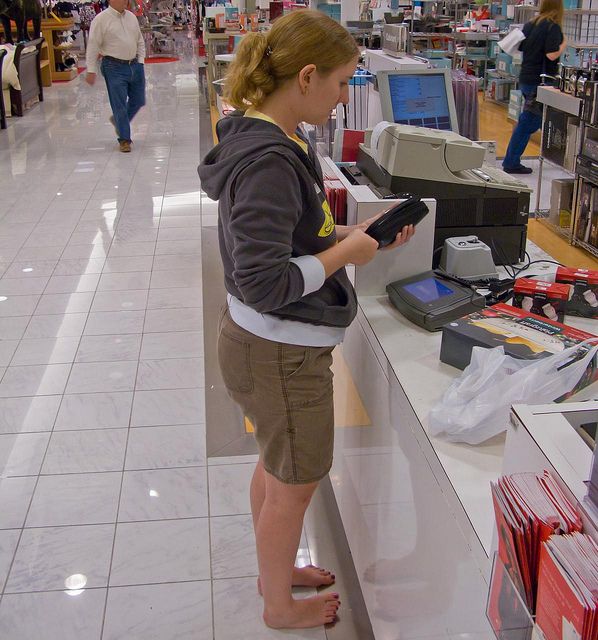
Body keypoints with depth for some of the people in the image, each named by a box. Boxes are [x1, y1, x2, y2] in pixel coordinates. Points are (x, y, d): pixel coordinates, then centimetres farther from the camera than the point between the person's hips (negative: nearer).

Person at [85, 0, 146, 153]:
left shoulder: (131, 17, 10)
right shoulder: (101, 19, -8)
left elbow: (140, 41, 19)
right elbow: (93, 46, -8)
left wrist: (140, 61, 10)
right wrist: (91, 71, -11)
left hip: (135, 65, 6)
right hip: (115, 68, -6)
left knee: (138, 101, 13)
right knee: (119, 105, -3)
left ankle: (118, 121, 37)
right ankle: (124, 139, 8)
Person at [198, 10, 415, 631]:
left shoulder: (275, 140, 2)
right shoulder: (267, 162, -27)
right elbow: (266, 283, -29)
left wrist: (352, 232, 3)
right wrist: (347, 254, -19)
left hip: (270, 341, 9)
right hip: (281, 353, -9)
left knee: (276, 468, 26)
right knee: (293, 486, 12)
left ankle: (275, 569, 49)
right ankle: (280, 605, 36)